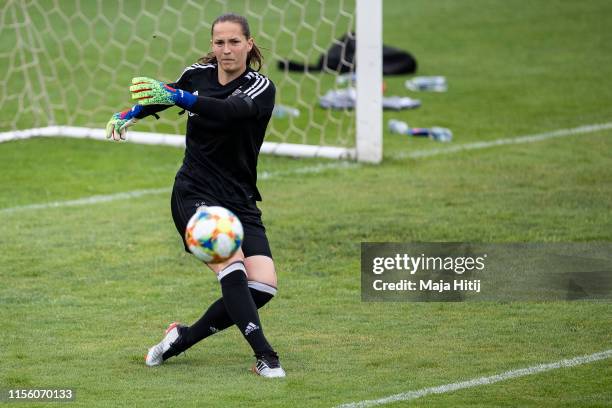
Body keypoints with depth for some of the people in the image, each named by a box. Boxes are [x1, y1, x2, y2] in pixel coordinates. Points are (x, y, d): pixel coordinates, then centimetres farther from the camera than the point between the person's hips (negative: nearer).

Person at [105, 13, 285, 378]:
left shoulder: (261, 88, -10)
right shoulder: (197, 74, 0)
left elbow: (229, 111, -32)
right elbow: (169, 96, 25)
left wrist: (177, 97, -45)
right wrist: (131, 114, 16)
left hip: (241, 202, 1)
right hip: (195, 194, -1)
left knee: (263, 287, -14)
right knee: (232, 268, -26)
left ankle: (183, 338, 4)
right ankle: (264, 355, -26)